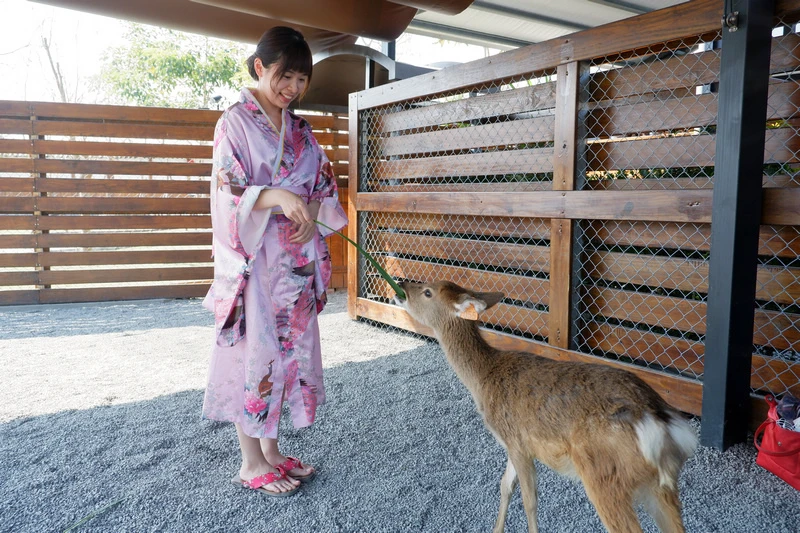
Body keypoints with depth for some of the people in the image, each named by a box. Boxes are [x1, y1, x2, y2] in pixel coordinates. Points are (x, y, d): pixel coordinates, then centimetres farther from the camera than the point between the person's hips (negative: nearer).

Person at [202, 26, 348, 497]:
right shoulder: (234, 123, -4)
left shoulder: (301, 130, 13)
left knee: (289, 347, 10)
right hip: (253, 259, -6)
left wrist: (313, 213, -8)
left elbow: (326, 187, 13)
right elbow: (228, 193, -13)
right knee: (254, 350, -1)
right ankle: (252, 463, 14)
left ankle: (271, 449, 26)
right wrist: (279, 197, -29)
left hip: (297, 260, 6)